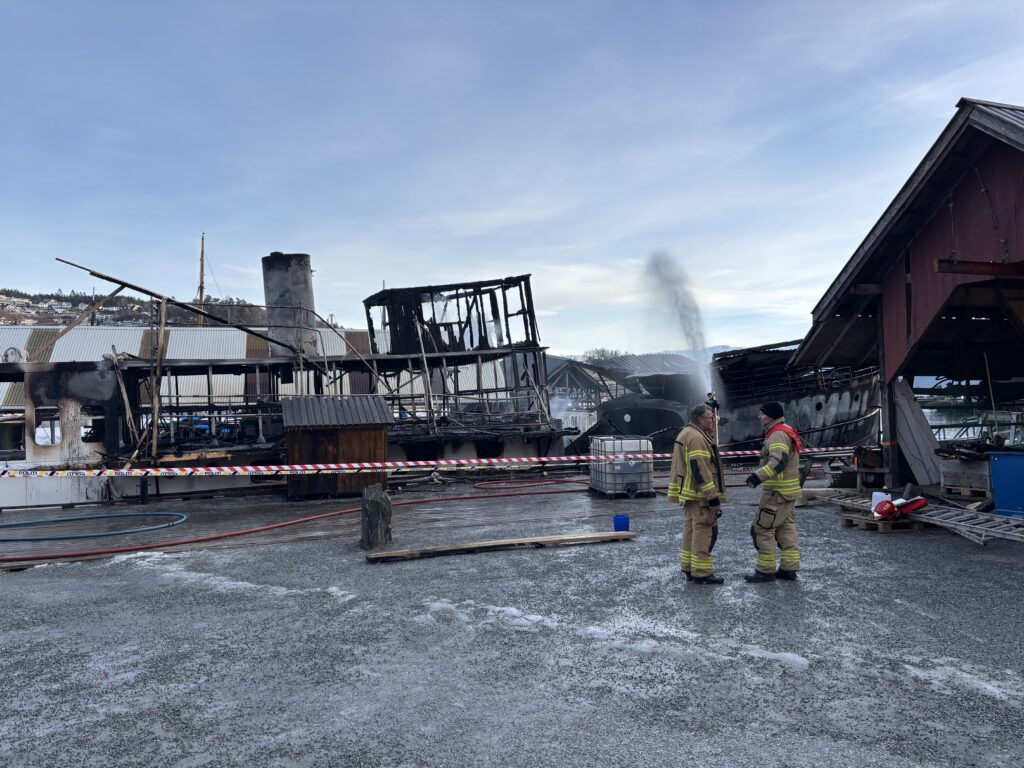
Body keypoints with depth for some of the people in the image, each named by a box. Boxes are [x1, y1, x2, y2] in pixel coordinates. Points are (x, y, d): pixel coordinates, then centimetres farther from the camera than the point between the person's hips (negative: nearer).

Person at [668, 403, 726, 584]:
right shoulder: (697, 438, -17)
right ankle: (701, 573, -2)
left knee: (691, 530, 15)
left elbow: (680, 467, 21)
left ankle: (689, 569, 22)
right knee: (704, 531, -6)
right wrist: (713, 498, -21)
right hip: (700, 496, -11)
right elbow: (700, 470, -23)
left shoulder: (685, 434, 16)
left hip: (688, 494, 11)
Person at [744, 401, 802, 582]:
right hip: (787, 492, 11)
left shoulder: (778, 434, -19)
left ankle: (765, 571, 1)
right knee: (786, 529, 14)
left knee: (761, 529, -5)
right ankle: (789, 569, 18)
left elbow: (779, 461, -33)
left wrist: (759, 476, -43)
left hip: (777, 492, -11)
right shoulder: (785, 432, 16)